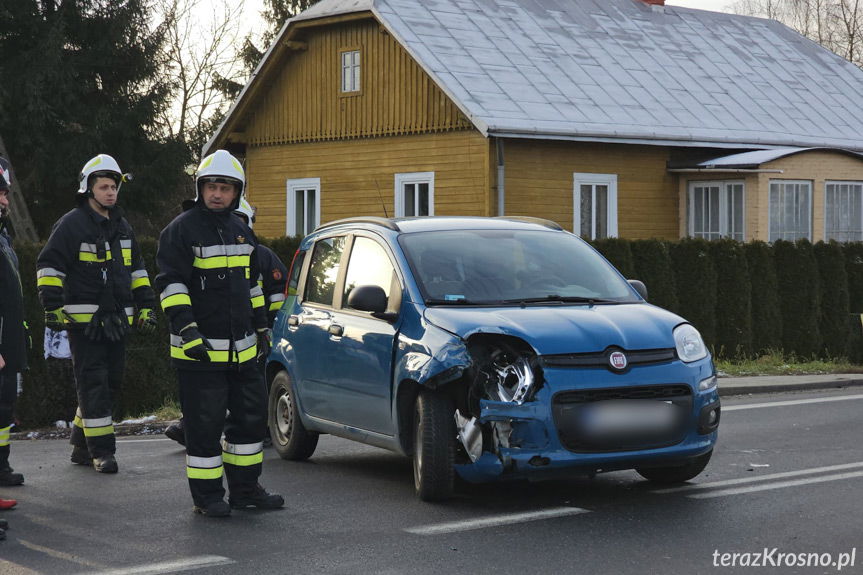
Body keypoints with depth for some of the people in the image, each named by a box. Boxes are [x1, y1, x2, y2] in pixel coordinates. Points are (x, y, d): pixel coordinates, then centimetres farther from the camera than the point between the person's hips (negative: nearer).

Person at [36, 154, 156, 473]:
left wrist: (146, 306, 17)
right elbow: (49, 265, -9)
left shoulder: (122, 227, 17)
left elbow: (137, 269, 24)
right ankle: (101, 451, -6)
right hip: (84, 319, -7)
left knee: (110, 384, 10)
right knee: (93, 384, -9)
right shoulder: (72, 224, -6)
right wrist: (52, 307, -16)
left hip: (116, 321, 7)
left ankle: (82, 446, 21)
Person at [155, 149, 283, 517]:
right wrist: (187, 330, -23)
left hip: (241, 349, 7)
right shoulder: (182, 230, -7)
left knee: (250, 416, 12)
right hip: (199, 351, -7)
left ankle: (245, 488, 24)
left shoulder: (241, 231, 15)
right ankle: (207, 497, 7)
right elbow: (170, 284, -14)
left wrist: (261, 328, 23)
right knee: (205, 424, -3)